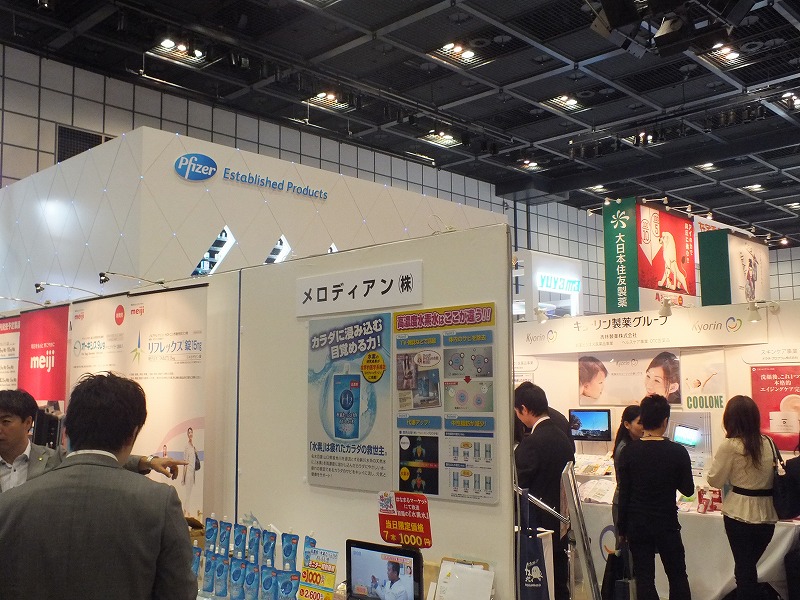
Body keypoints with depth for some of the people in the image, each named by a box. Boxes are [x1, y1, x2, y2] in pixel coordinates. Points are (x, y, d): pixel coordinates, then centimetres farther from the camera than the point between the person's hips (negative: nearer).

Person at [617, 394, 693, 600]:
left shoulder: (628, 451, -8)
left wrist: (622, 528, 5)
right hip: (666, 524, -1)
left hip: (637, 525, 1)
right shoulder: (677, 451, -11)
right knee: (677, 576, 15)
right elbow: (688, 490, -1)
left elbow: (623, 493, -4)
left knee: (644, 578, 7)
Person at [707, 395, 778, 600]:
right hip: (767, 515, 5)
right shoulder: (768, 443, 1)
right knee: (750, 567, 19)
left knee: (744, 569, 6)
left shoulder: (730, 445, -15)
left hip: (740, 515, -5)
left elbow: (715, 480, -7)